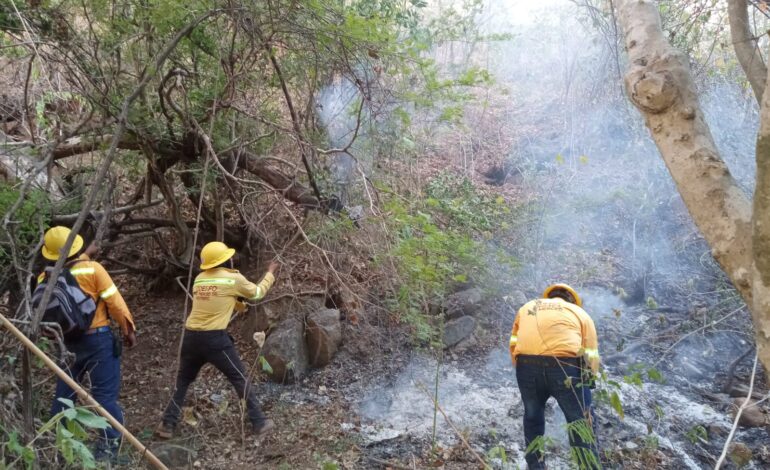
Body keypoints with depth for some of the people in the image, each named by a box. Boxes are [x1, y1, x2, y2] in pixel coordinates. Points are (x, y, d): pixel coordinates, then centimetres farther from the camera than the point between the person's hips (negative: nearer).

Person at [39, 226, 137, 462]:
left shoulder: (45, 279, -1)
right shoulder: (93, 269, -13)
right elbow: (115, 303, -11)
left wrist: (85, 256, 30)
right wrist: (129, 329, -1)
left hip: (65, 343, 5)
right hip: (98, 339, -4)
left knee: (63, 396, 18)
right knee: (105, 396, 0)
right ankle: (107, 450, 0)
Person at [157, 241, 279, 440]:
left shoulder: (199, 279, 11)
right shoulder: (234, 279, -4)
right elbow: (257, 293, 13)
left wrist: (238, 302, 31)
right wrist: (270, 273, 26)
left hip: (191, 337, 5)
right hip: (215, 338, -5)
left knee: (183, 381, 23)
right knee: (241, 380, 8)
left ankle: (167, 425, 23)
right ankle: (259, 423, 12)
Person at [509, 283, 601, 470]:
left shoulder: (527, 307, 27)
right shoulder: (580, 313, 22)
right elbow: (592, 357, 16)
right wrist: (586, 381, 29)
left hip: (526, 366, 3)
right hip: (564, 365, -2)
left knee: (533, 418, 25)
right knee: (581, 424, 13)